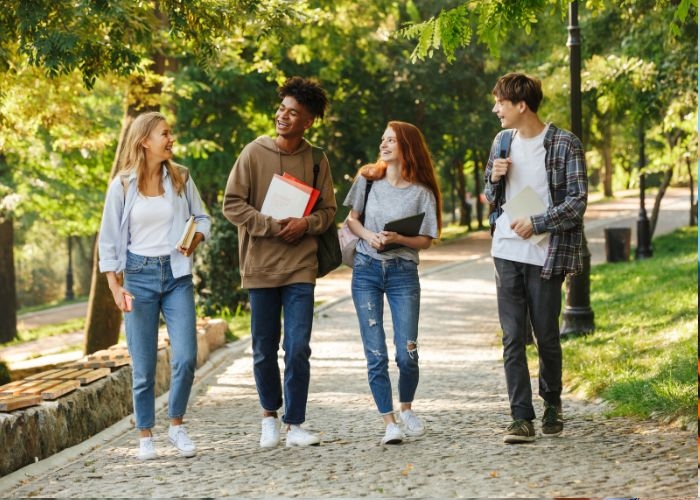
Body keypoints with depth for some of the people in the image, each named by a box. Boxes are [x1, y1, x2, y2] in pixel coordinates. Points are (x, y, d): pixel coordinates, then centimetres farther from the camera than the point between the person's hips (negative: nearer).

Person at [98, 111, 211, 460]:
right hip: (140, 275, -2)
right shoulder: (122, 186, -2)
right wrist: (116, 288, -5)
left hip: (177, 275, 2)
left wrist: (197, 238, -9)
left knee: (185, 358, -9)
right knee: (143, 366, 1)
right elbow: (108, 240, 2)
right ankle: (146, 436, 13)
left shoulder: (181, 178, 4)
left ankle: (177, 425, 10)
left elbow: (202, 217, 13)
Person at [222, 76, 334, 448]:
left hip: (300, 267, 0)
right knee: (264, 350, 8)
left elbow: (328, 210, 10)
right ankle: (270, 416, 27)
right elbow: (232, 204, -3)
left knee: (298, 348, -5)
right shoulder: (254, 153, -2)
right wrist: (272, 226, -13)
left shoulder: (316, 160, 3)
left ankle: (294, 424, 5)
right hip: (260, 266, 0)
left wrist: (306, 224, -12)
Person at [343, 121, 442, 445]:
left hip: (403, 272, -1)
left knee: (407, 353, -4)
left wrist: (398, 239, -18)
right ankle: (388, 422, 2)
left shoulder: (422, 192, -2)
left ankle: (406, 408, 23)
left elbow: (426, 240, 0)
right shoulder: (368, 180, 5)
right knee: (376, 354, -4)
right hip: (366, 269, 1)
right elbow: (351, 219, 13)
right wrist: (368, 235, -7)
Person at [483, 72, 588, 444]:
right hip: (507, 252, 4)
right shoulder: (503, 142, 11)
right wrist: (495, 178, -2)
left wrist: (537, 223, -16)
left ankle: (552, 404, 28)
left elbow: (577, 201, -9)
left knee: (546, 336, 5)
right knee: (513, 337, -3)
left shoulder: (564, 144, -7)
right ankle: (521, 419, -3)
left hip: (545, 255, -4)